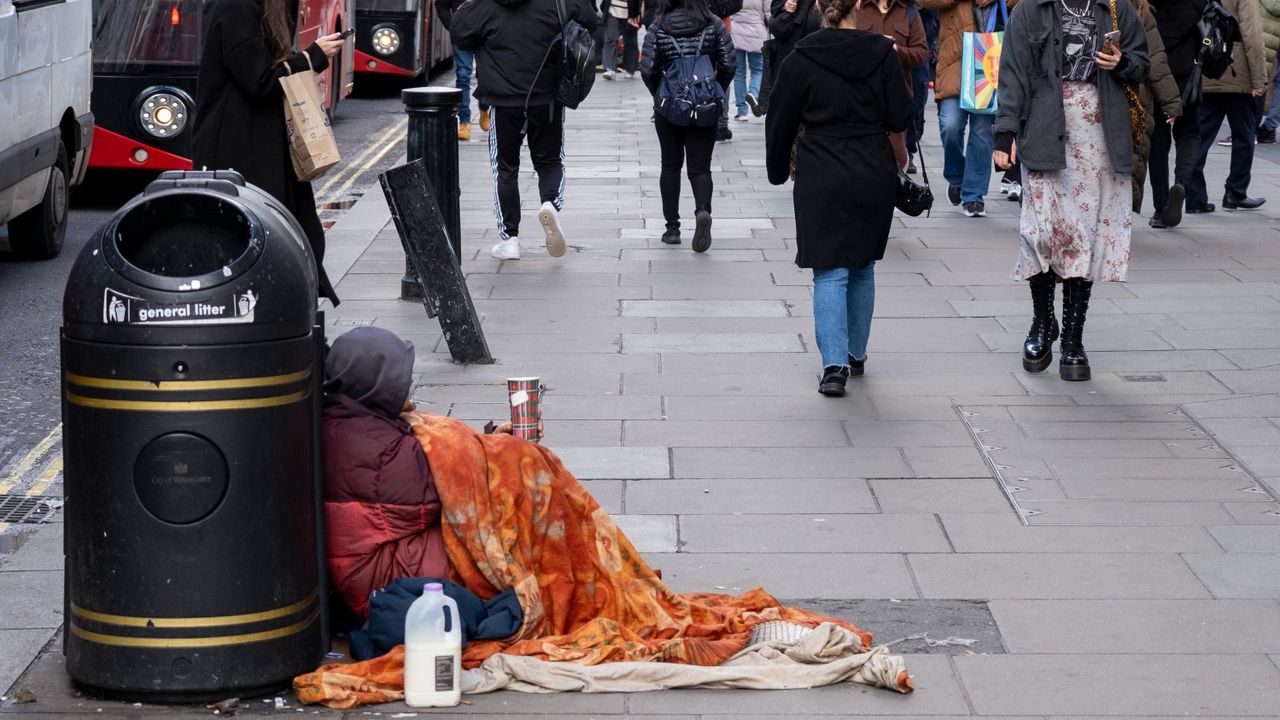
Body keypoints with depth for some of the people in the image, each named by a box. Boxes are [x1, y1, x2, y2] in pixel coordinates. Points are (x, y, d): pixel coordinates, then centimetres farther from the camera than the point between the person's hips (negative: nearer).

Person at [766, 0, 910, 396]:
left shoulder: (799, 61, -6)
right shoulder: (883, 54, -4)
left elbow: (780, 123, 2)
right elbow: (899, 119, -2)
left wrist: (778, 170, 17)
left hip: (822, 181, -2)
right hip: (874, 180, 2)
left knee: (830, 273, -1)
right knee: (863, 267, 18)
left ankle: (835, 364, -14)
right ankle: (855, 355, 28)